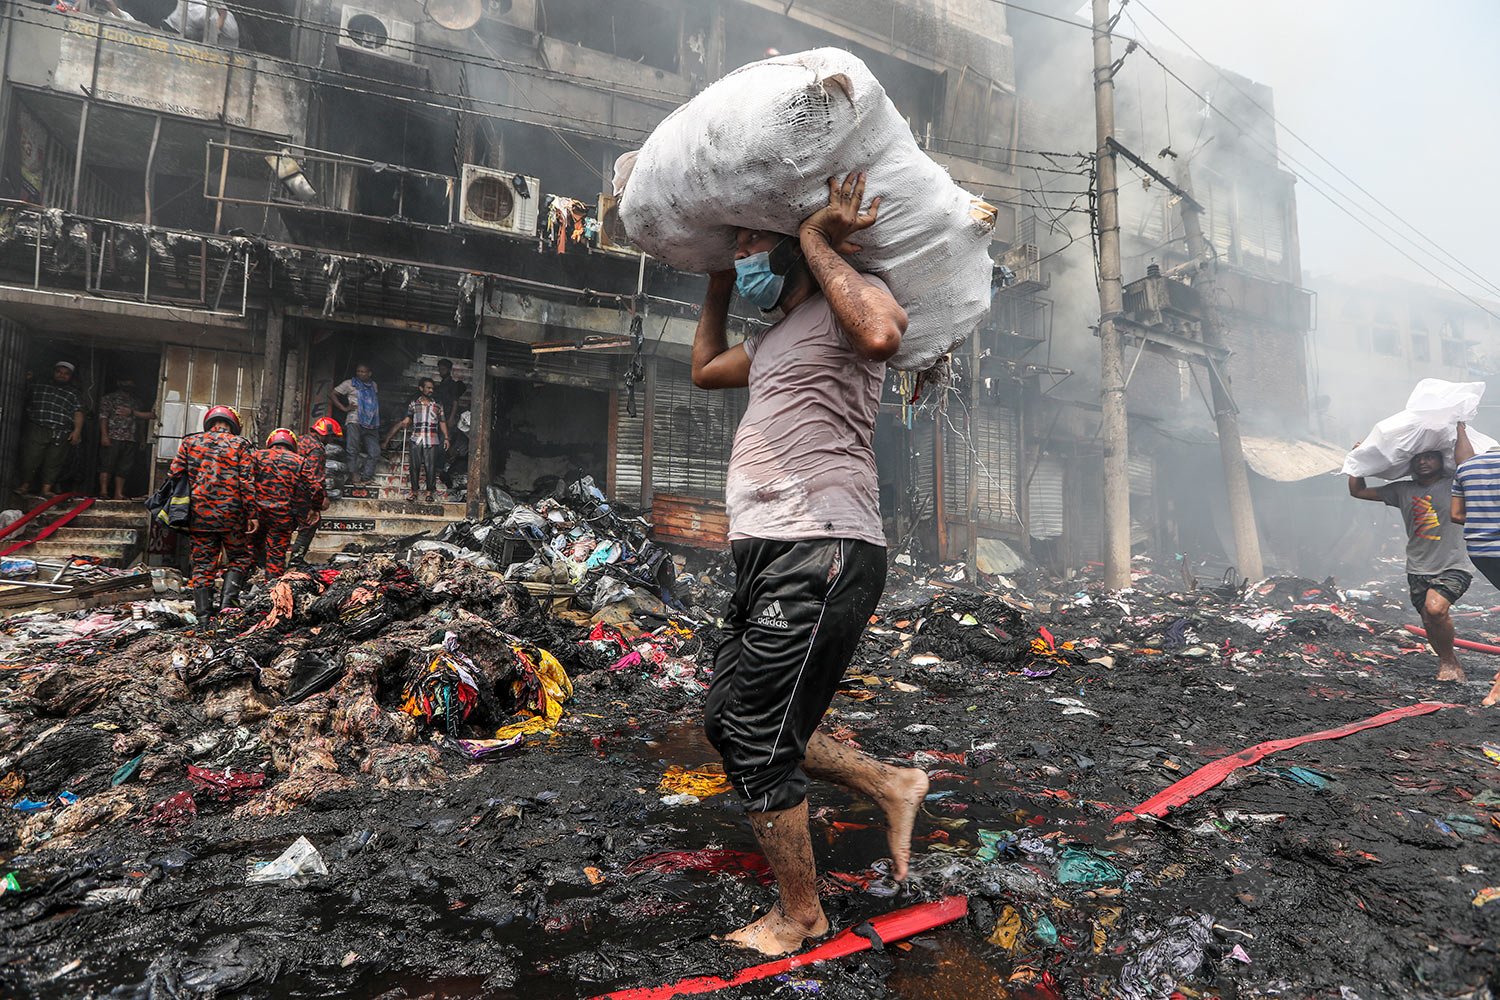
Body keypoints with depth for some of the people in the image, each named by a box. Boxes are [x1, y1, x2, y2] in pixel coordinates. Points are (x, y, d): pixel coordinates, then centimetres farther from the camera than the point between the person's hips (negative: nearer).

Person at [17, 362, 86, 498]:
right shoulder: (38, 386, 18)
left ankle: (46, 489, 2)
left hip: (61, 434, -1)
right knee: (30, 458, -4)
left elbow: (78, 412, 1)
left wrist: (77, 430, -8)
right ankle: (24, 486, 8)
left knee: (54, 462, -2)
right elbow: (26, 403, 28)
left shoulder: (75, 393, 12)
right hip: (36, 430, 1)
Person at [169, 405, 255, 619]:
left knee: (203, 564, 8)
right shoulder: (241, 445, 0)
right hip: (232, 516, -3)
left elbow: (174, 475, 6)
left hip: (200, 515, 3)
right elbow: (247, 482, -6)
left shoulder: (190, 442, 9)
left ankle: (204, 614, 9)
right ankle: (228, 600, -3)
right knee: (240, 558, 13)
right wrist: (251, 515, -5)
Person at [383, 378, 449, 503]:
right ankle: (414, 490, 14)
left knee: (431, 466, -2)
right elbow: (407, 421, 11)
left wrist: (446, 438, 3)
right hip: (416, 440, 1)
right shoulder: (413, 404, 9)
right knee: (415, 466, 2)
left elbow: (442, 422, 11)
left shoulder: (437, 405, 10)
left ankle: (429, 492, 9)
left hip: (432, 441, 0)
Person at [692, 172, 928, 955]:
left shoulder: (850, 297, -2)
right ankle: (892, 785, 27)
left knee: (756, 739, -3)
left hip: (820, 554, -10)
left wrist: (819, 243, -13)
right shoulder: (774, 336, 26)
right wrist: (717, 285, 36)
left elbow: (881, 335, -27)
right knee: (731, 722, 15)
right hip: (769, 556, 10)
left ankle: (799, 916, 20)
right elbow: (704, 370, 42)